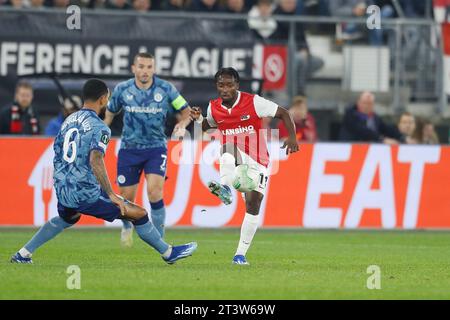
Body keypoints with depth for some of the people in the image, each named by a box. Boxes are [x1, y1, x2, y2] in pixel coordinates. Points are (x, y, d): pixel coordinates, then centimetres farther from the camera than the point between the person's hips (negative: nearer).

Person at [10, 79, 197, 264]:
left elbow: (57, 155, 19)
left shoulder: (69, 120, 11)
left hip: (62, 190, 8)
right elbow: (95, 160, -28)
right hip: (86, 194, -8)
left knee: (67, 218, 39)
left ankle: (23, 255, 36)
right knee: (139, 214, 3)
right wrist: (111, 195, -30)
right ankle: (168, 253, 12)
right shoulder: (99, 128, -13)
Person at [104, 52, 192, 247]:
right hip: (129, 149, 2)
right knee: (126, 197, 5)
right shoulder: (122, 89, -4)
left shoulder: (166, 89, -7)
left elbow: (185, 112, 3)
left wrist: (182, 124, -17)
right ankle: (127, 228, 39)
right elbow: (110, 113, 14)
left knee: (154, 191, -20)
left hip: (156, 148, -2)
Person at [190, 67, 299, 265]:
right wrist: (198, 119, -2)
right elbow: (208, 126, 21)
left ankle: (241, 254, 0)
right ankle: (225, 187, -59)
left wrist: (292, 137, -22)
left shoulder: (253, 102, -12)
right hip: (232, 159, 1)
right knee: (229, 145, -34)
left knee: (253, 204, -10)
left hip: (256, 162, -1)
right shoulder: (214, 108, 0)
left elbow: (283, 114, -8)